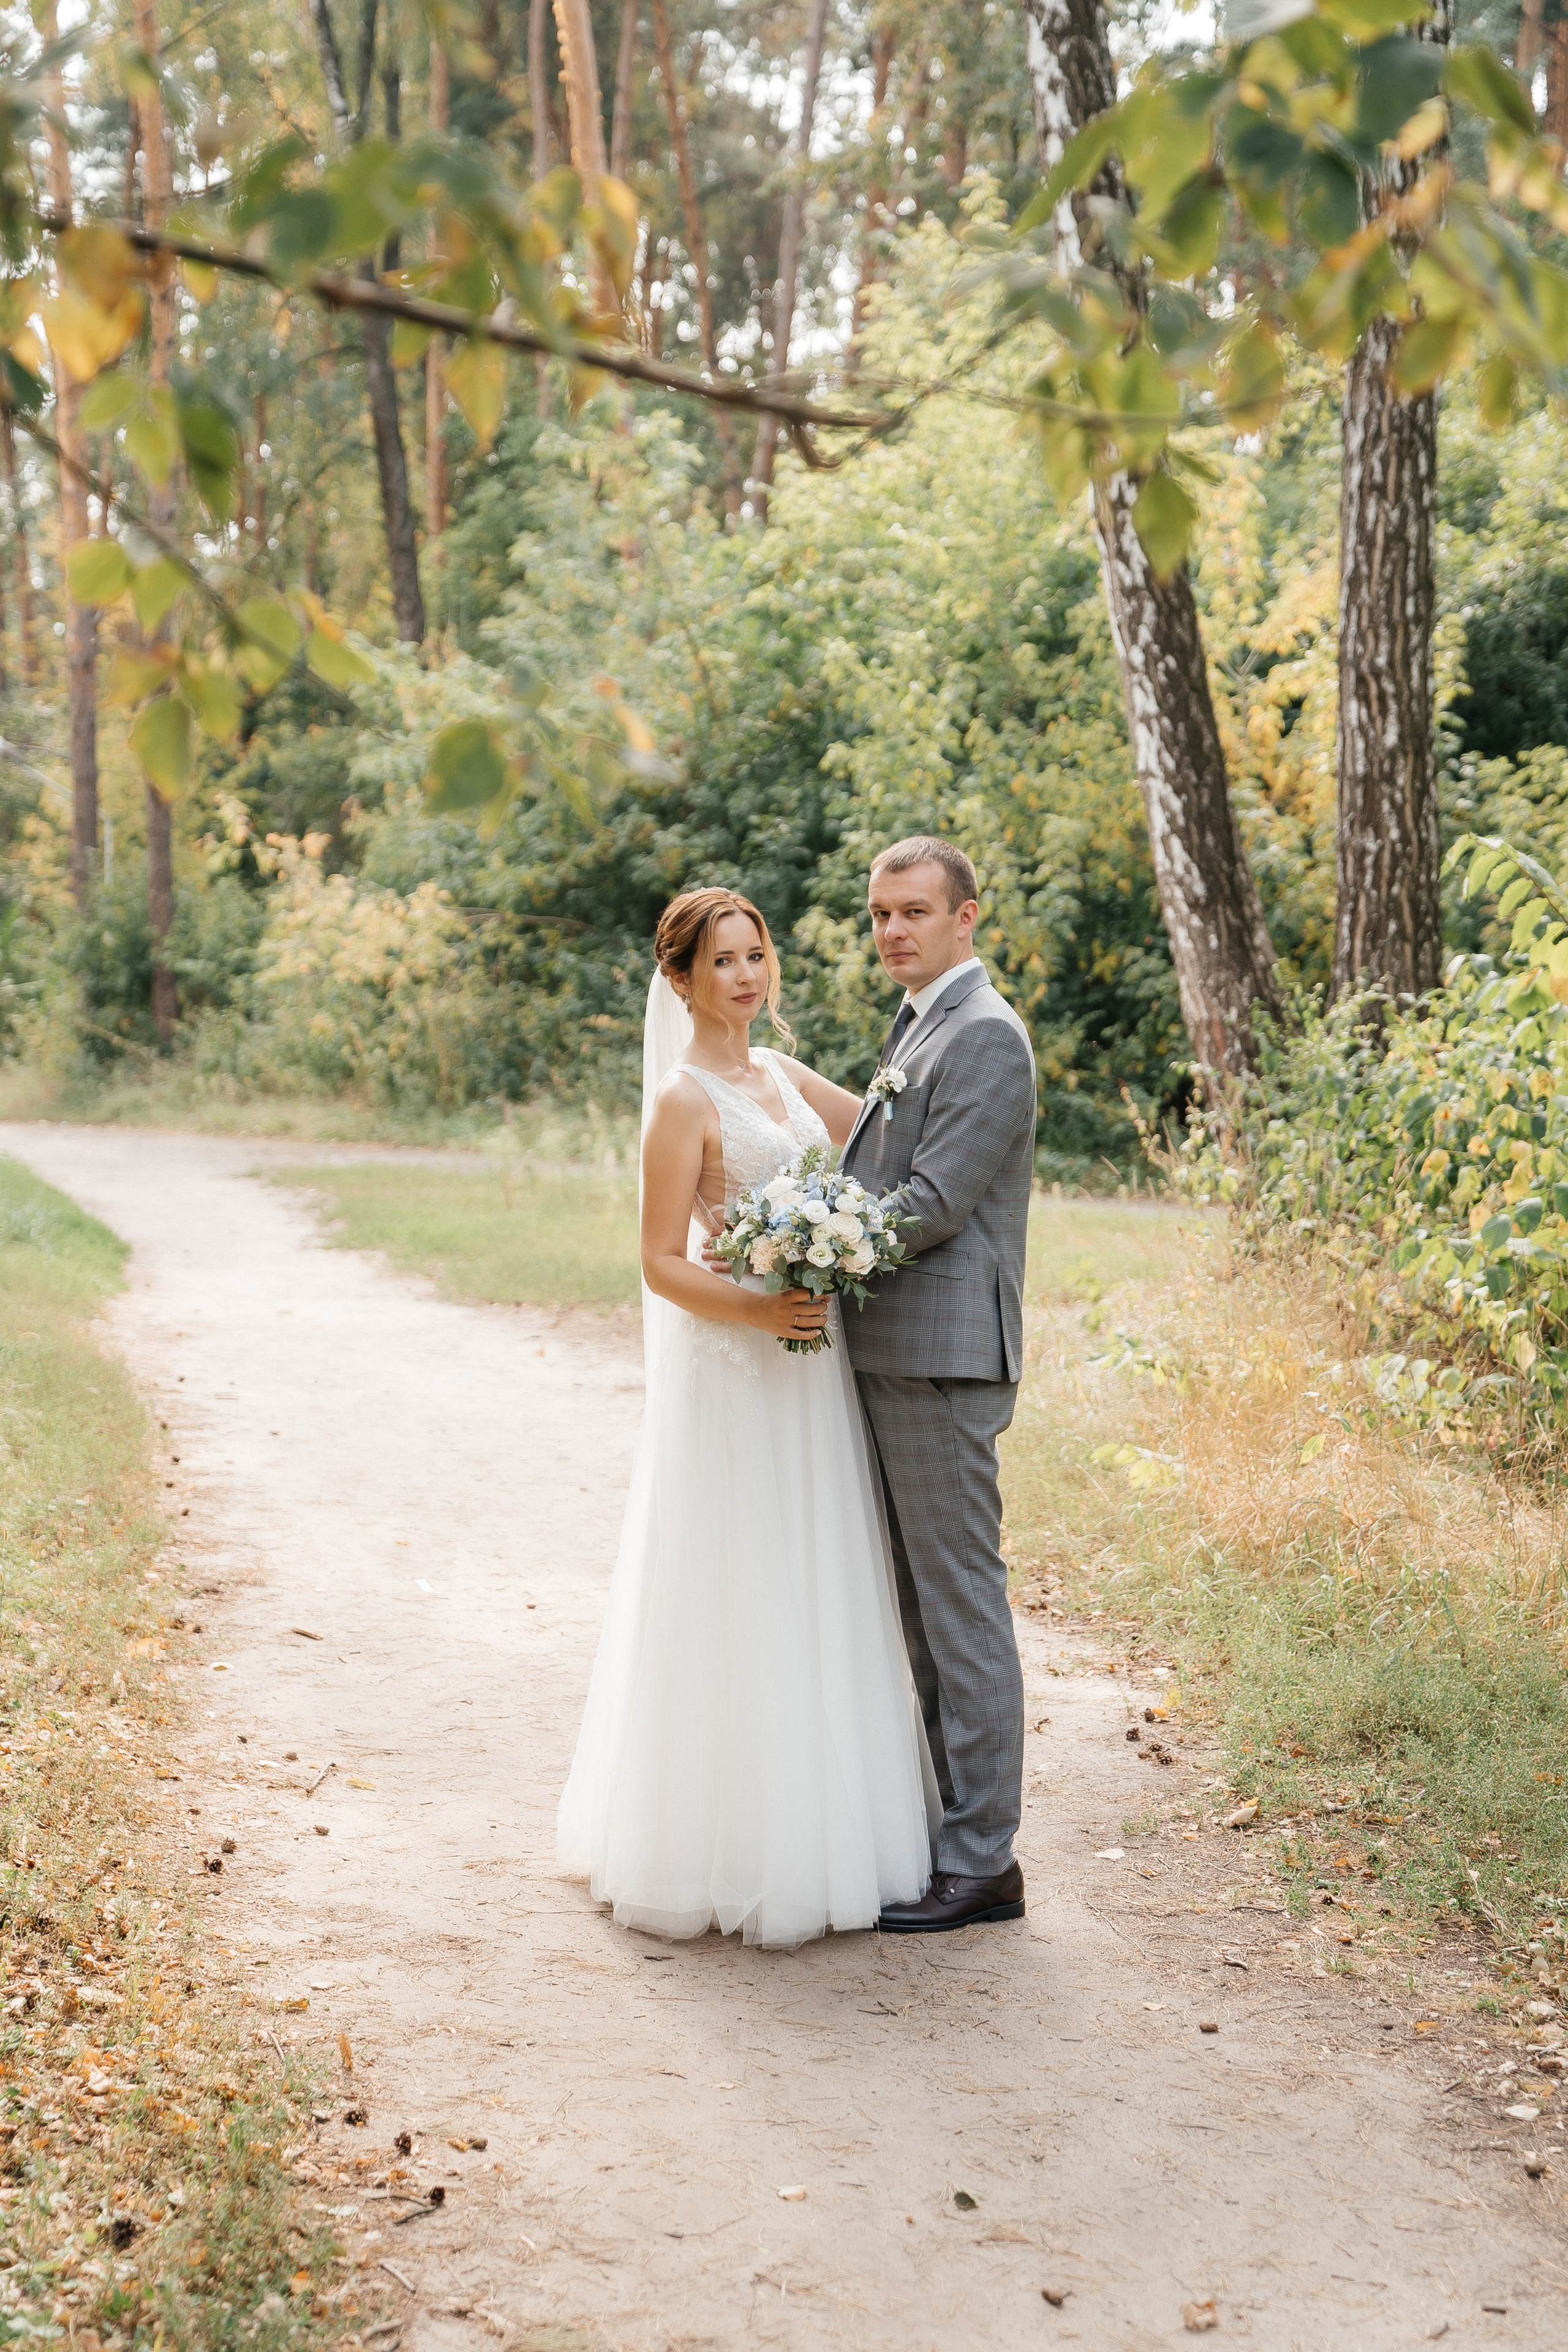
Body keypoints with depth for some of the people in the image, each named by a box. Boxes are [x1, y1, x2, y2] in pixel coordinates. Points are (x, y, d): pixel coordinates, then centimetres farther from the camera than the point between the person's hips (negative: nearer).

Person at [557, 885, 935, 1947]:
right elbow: (663, 1264, -12)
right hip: (731, 1376, -8)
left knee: (813, 1600, 13)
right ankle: (729, 1855, 10)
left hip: (811, 1373, 8)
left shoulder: (781, 1076, 11)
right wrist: (760, 1310, -26)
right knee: (738, 1606, -2)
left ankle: (810, 1833, 25)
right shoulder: (683, 1099, -10)